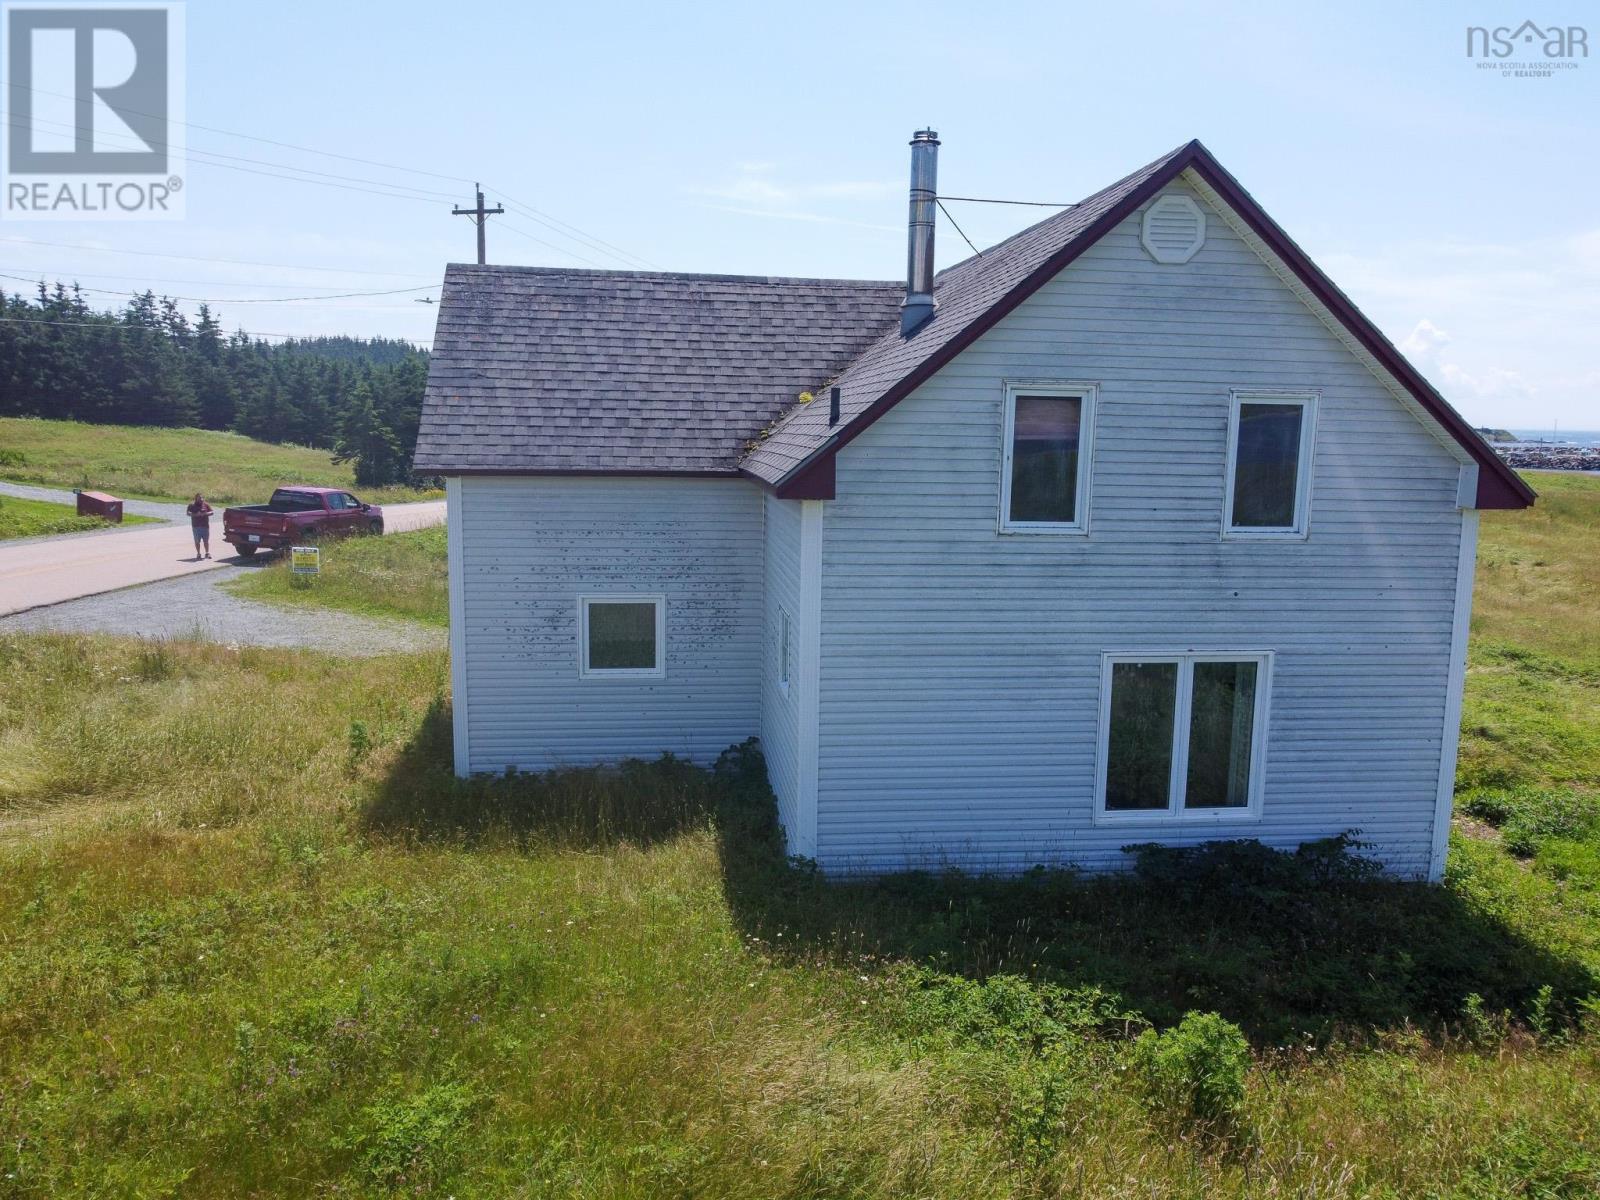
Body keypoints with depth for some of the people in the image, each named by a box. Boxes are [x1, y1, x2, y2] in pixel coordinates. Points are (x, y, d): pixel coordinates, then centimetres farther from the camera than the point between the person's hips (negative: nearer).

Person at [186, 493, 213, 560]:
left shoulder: (206, 505, 9)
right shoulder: (192, 506, 7)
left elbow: (211, 512, 1)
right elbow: (188, 513, -4)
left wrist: (204, 514, -17)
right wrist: (195, 514, -22)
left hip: (205, 526, 0)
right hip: (196, 526, 0)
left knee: (206, 540, 0)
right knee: (197, 541, 1)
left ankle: (207, 553, 7)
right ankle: (198, 554, 7)